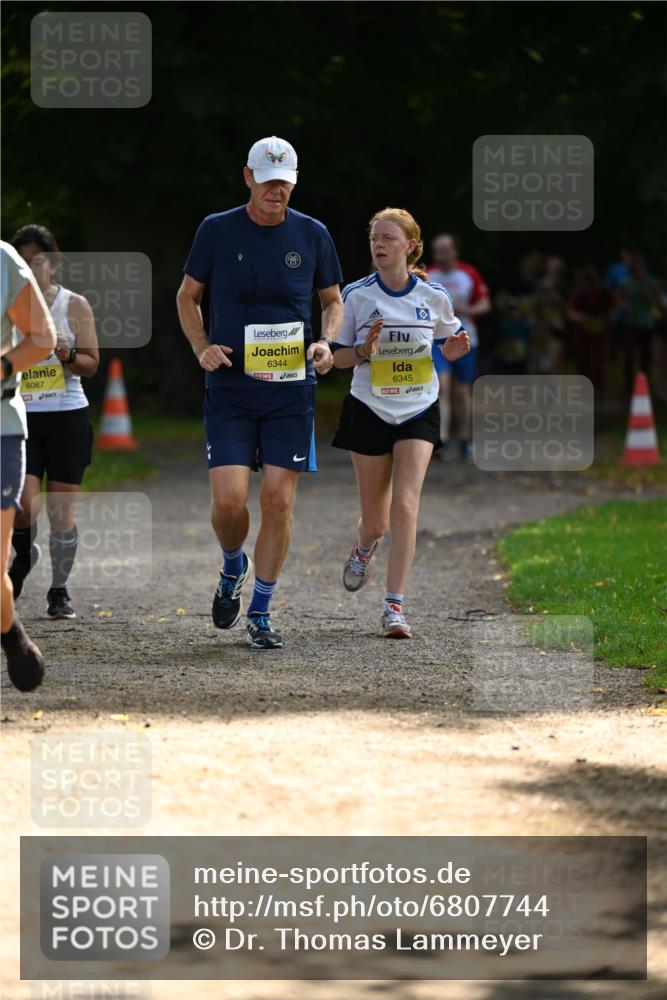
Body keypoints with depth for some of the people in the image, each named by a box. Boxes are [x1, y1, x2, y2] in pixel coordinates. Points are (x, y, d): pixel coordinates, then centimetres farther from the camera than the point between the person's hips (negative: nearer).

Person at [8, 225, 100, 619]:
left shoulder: (75, 306, 3)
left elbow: (91, 364, 2)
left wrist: (68, 355, -19)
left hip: (67, 417, 0)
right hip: (20, 419, 0)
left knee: (62, 512, 1)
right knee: (22, 506, -15)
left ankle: (60, 591, 15)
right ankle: (25, 555, 18)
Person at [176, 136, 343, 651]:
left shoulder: (312, 235, 3)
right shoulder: (217, 230, 0)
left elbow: (333, 300, 16)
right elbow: (188, 296, 11)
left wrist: (326, 342, -4)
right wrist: (202, 347, -4)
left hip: (291, 389, 1)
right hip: (229, 388, -1)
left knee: (279, 499, -2)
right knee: (228, 499, -10)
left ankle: (260, 613, 11)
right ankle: (233, 567, 24)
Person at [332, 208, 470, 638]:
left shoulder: (433, 296, -2)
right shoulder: (356, 296, -5)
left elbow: (450, 339, 14)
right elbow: (338, 357, 1)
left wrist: (455, 349, -9)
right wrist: (364, 349, -20)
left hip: (418, 412, 0)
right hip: (369, 411, 0)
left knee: (405, 506, -15)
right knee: (376, 518, 7)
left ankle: (394, 606, -12)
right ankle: (365, 547, 46)